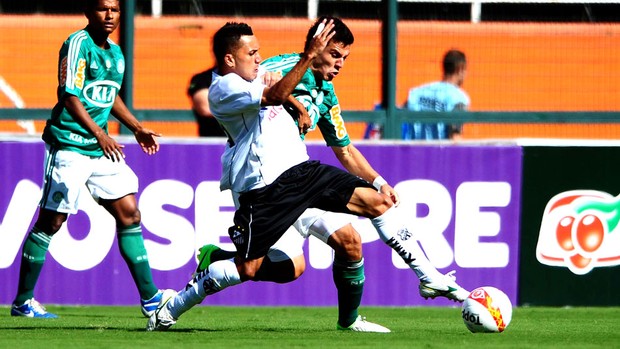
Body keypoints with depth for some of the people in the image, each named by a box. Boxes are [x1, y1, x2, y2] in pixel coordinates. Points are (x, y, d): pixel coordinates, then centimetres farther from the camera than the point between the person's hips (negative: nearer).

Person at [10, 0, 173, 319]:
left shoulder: (115, 53, 13)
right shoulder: (78, 44, -12)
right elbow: (68, 94, -20)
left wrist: (137, 128, 23)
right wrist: (98, 134, -27)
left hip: (102, 149, 8)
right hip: (69, 145, -8)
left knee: (129, 214, 4)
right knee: (51, 221, -3)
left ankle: (150, 297, 9)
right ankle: (22, 301, 6)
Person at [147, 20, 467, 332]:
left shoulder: (251, 76, 15)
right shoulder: (224, 89, -13)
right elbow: (274, 97, -30)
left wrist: (296, 104, 23)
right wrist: (310, 55, -34)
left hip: (302, 170, 9)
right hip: (265, 188, -9)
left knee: (377, 202, 0)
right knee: (246, 269, -8)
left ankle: (427, 275, 8)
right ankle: (171, 308, 8)